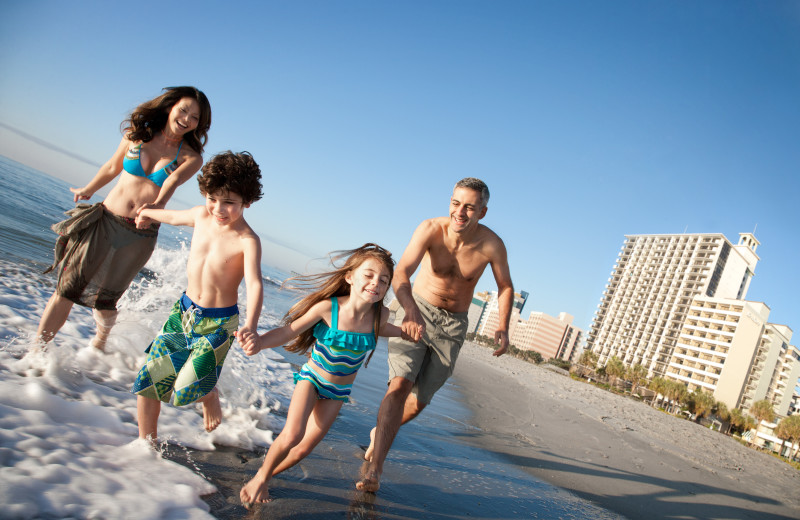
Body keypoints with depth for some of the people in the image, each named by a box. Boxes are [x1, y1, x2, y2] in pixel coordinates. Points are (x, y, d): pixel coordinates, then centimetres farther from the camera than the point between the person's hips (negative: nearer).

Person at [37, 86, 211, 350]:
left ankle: (99, 343, 32)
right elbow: (112, 167, 18)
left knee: (103, 300, 3)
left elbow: (172, 182, -23)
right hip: (104, 219, 2)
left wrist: (157, 204, -43)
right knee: (66, 288, 0)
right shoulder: (136, 134, 2)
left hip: (140, 235, -2)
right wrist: (87, 190, 32)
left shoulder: (191, 157, -4)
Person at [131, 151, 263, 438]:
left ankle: (210, 395, 23)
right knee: (146, 382, 6)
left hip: (219, 323, -5)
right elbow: (173, 217, 19)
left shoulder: (247, 241, -22)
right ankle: (147, 443, 28)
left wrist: (250, 325, -51)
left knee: (184, 392, -13)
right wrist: (147, 212, 39)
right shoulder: (201, 215, -4)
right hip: (184, 311, 6)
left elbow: (255, 285, -34)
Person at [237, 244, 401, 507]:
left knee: (304, 447, 7)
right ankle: (260, 476, 10)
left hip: (338, 391, 3)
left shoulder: (379, 314, -18)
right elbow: (289, 330, -27)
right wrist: (259, 342, -44)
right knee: (291, 435, -22)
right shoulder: (328, 307, -28)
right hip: (311, 378, -3)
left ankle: (264, 478, 35)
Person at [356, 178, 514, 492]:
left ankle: (380, 433, 35)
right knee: (400, 384, -20)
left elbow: (505, 287, 1)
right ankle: (374, 467, -13)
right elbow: (401, 273, -34)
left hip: (452, 326, 2)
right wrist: (410, 311, -52)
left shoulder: (492, 245, -16)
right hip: (416, 312, -2)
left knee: (419, 401, 6)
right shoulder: (431, 229, -21)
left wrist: (503, 327, -11)